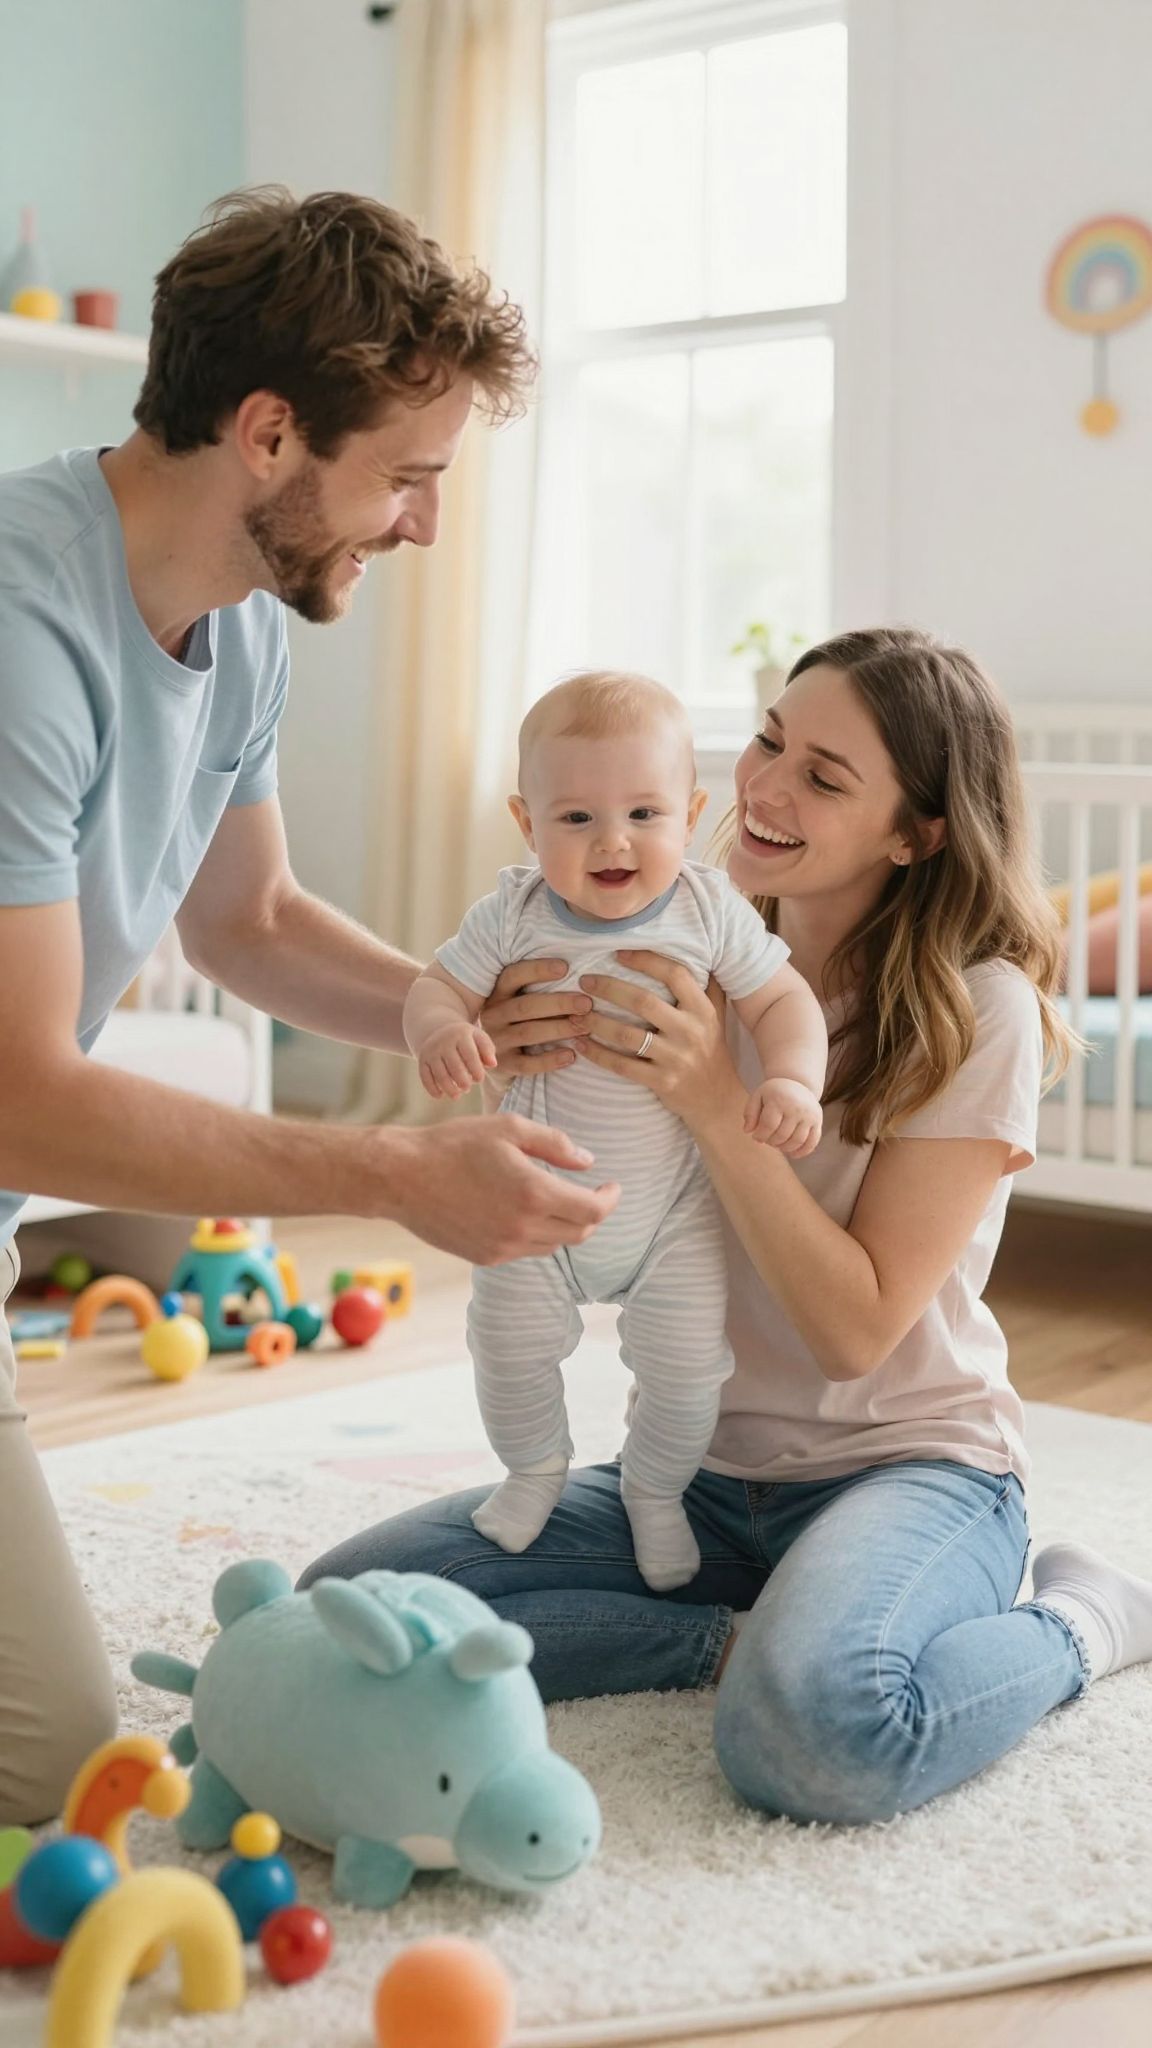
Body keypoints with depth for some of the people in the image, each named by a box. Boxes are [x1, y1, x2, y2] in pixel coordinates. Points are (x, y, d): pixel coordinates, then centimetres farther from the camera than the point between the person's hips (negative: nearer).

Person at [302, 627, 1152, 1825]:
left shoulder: (977, 1011, -13)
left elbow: (857, 1328, -16)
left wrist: (717, 1105, -25)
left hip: (905, 1461, -4)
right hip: (690, 1470, 5)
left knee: (811, 1733, -36)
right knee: (346, 1605, -14)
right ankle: (744, 1635, -5)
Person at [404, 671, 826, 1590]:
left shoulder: (711, 911, -13)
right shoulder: (514, 917, -13)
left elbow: (783, 1000, -8)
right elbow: (437, 986, -9)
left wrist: (792, 1081, -27)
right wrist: (443, 1034, -33)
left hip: (672, 1207, 0)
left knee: (688, 1361, 1)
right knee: (510, 1345, 3)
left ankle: (655, 1490, 31)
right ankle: (535, 1466, 34)